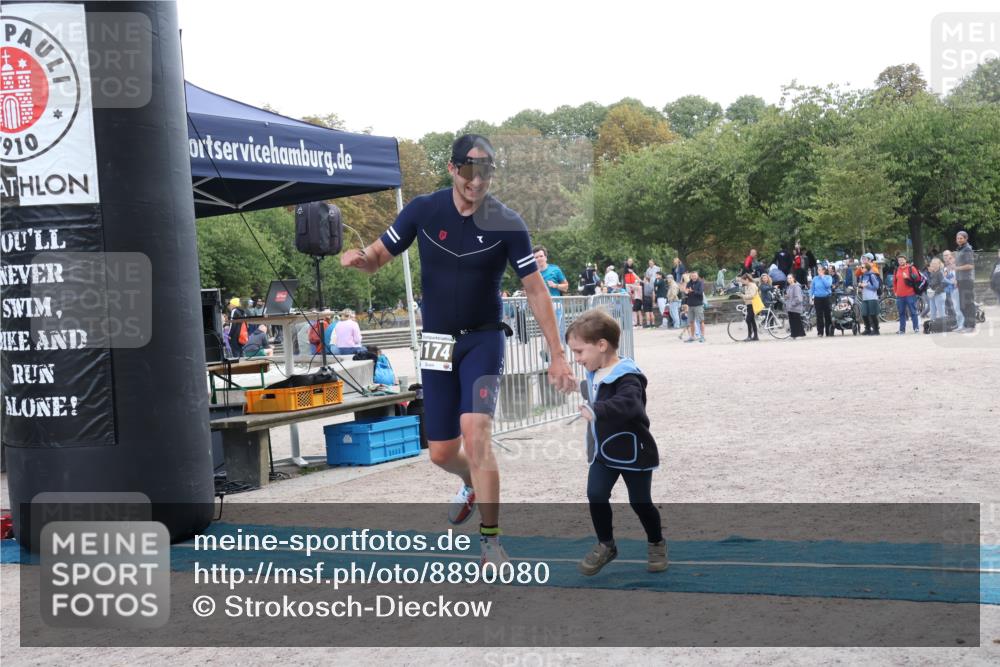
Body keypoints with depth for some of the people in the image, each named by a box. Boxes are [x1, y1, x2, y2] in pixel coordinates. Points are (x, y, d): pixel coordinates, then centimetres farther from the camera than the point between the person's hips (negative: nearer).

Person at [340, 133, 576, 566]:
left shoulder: (507, 224, -11)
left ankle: (490, 541, -14)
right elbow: (378, 258, 1)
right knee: (441, 453, 7)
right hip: (437, 342, 3)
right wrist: (360, 258, -25)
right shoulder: (423, 210, -6)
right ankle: (474, 484, 44)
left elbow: (536, 290, -7)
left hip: (483, 339, -3)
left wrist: (557, 356, -9)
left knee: (475, 430, -25)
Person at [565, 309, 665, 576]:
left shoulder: (626, 376, -26)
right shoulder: (595, 374, 3)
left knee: (640, 502, 6)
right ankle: (605, 545, 13)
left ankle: (656, 543, 31)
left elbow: (628, 403, -46)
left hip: (633, 452, -7)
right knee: (596, 496, -5)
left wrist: (596, 411, -60)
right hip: (604, 451, 7)